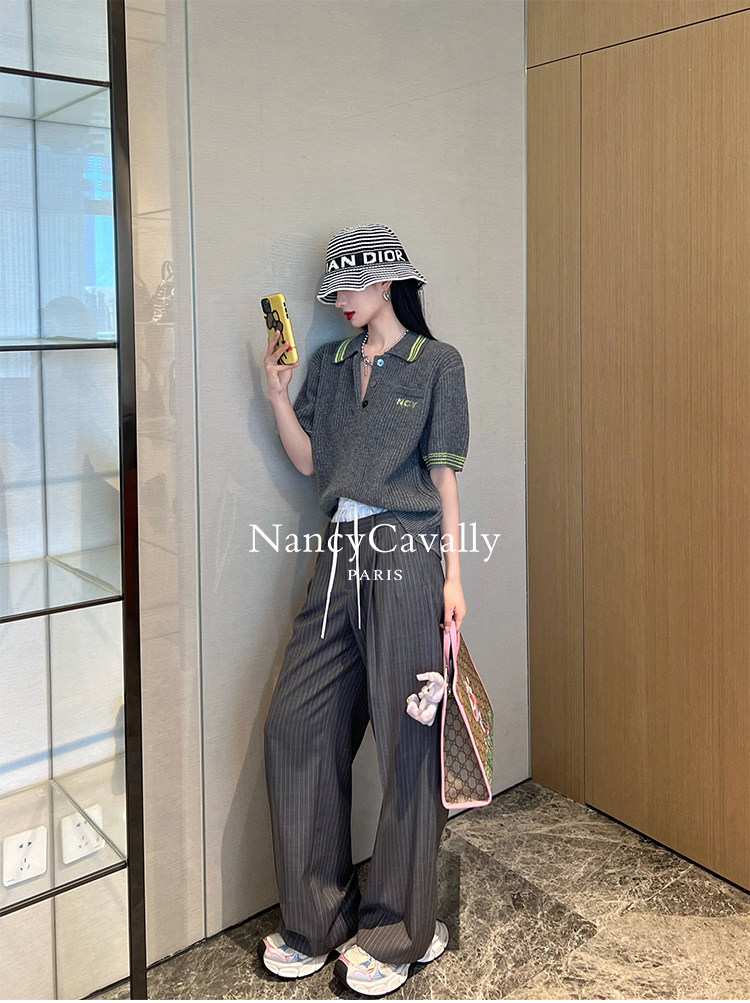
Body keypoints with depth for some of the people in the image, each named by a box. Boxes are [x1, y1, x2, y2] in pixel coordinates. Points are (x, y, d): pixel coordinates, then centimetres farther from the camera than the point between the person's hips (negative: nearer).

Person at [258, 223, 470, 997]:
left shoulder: (436, 362, 4)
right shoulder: (329, 364, 17)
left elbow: (443, 475, 0)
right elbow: (308, 461, 12)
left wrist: (453, 577, -4)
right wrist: (278, 392, 0)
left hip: (405, 554, -5)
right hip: (340, 555, 5)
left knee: (405, 738, 0)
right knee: (296, 724, 1)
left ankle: (397, 932, 15)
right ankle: (316, 918, 17)